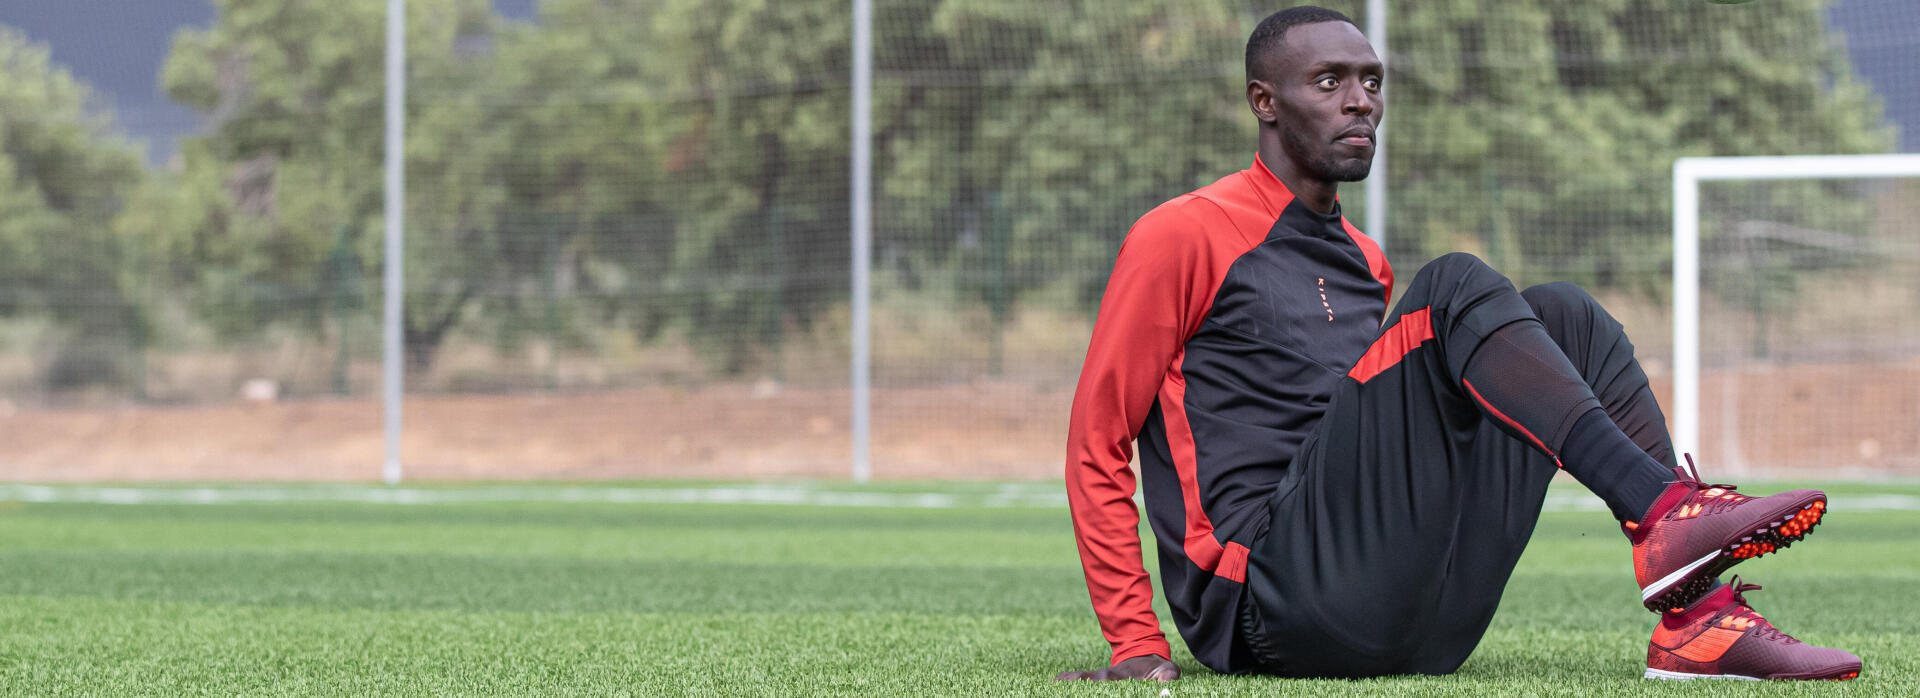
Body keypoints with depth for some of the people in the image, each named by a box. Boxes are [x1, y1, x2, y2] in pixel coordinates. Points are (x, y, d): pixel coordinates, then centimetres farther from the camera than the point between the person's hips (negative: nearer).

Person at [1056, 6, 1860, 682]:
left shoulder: (1366, 265, 24)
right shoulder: (1183, 236, 2)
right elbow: (1097, 445, -1)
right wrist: (1135, 643, -9)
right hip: (1267, 610, -7)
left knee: (1563, 314, -1)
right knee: (1456, 289, -19)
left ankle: (1697, 618, -18)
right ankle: (1667, 514, -37)